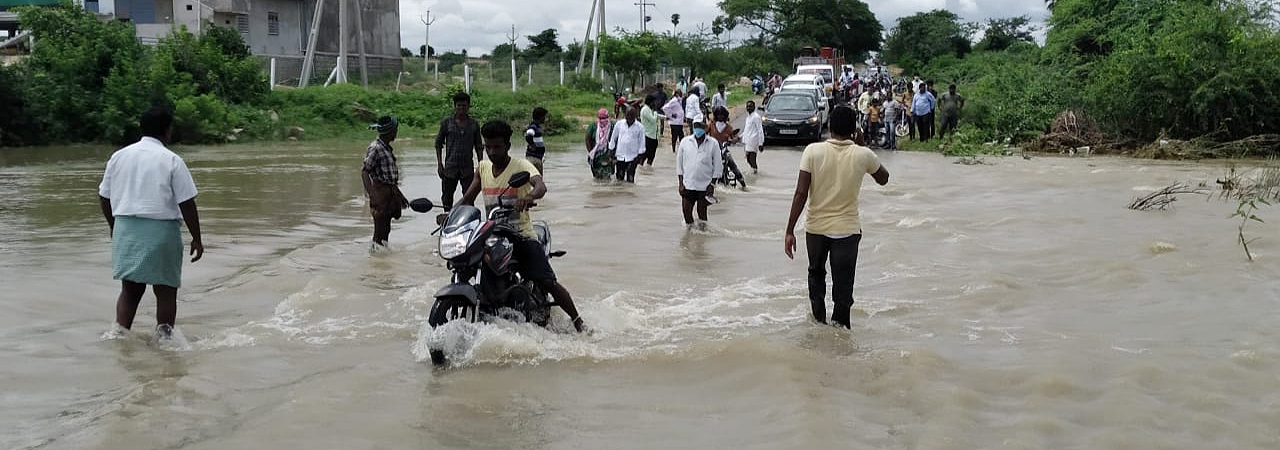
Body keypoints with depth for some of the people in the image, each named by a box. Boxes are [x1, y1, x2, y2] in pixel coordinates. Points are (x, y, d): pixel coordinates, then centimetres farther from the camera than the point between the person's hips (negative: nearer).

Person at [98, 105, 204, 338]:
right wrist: (196, 239, -2)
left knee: (130, 289, 12)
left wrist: (113, 226, 28)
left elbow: (104, 197, 13)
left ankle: (119, 332, 4)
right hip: (161, 230, -5)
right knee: (165, 291, 6)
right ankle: (164, 335, 7)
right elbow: (187, 205, -9)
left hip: (125, 229, 5)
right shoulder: (172, 161, -8)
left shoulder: (119, 156, 7)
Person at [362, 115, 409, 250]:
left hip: (391, 192, 9)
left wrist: (400, 195, 27)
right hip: (381, 192, -9)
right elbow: (364, 172, -18)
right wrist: (371, 194, -28)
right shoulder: (375, 148, -13)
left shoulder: (388, 148, 15)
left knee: (386, 229, 13)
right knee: (380, 229, -6)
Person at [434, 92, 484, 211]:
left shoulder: (474, 125, 7)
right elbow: (438, 144, 6)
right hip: (450, 167, -1)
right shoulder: (447, 122, 3)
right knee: (447, 197, 4)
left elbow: (478, 147, 11)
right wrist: (439, 164, -1)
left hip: (468, 167, 1)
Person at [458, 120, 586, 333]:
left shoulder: (521, 166, -8)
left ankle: (579, 325, -6)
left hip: (521, 235, -5)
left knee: (547, 282, -15)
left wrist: (529, 196, -52)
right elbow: (468, 199, 12)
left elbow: (541, 186, -28)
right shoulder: (483, 168, 10)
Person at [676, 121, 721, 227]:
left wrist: (712, 185, -3)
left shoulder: (713, 143, -3)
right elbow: (679, 163, 6)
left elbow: (717, 165, 1)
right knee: (686, 211, 2)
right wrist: (680, 183, 1)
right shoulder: (685, 141, 1)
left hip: (705, 186, -2)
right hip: (688, 185, 2)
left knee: (702, 212, 4)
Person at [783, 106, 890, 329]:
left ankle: (819, 319, 30)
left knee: (816, 274, 25)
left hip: (815, 227, 1)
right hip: (847, 229, -1)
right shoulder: (863, 155, -9)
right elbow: (883, 178, 12)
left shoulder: (813, 151, -11)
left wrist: (790, 231, -9)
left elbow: (801, 194, -13)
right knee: (843, 286, 7)